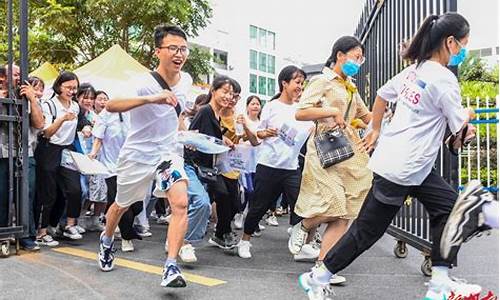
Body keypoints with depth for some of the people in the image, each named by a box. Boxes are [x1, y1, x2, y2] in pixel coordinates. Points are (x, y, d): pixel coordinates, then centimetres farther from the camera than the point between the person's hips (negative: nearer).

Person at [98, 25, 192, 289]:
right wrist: (151, 98, -56)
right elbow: (110, 105, -44)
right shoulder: (144, 84, -25)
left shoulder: (186, 80, -4)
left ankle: (171, 267, -13)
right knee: (121, 206, 19)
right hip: (137, 154, -3)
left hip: (168, 152, 3)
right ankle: (106, 240, 50)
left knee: (181, 203, -20)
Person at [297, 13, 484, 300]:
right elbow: (459, 125, -8)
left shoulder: (414, 70, 9)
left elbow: (382, 94, 20)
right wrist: (468, 113, 14)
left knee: (450, 206, 11)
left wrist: (375, 130, 28)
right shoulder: (445, 79, -16)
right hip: (400, 170, -9)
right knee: (367, 231, 1)